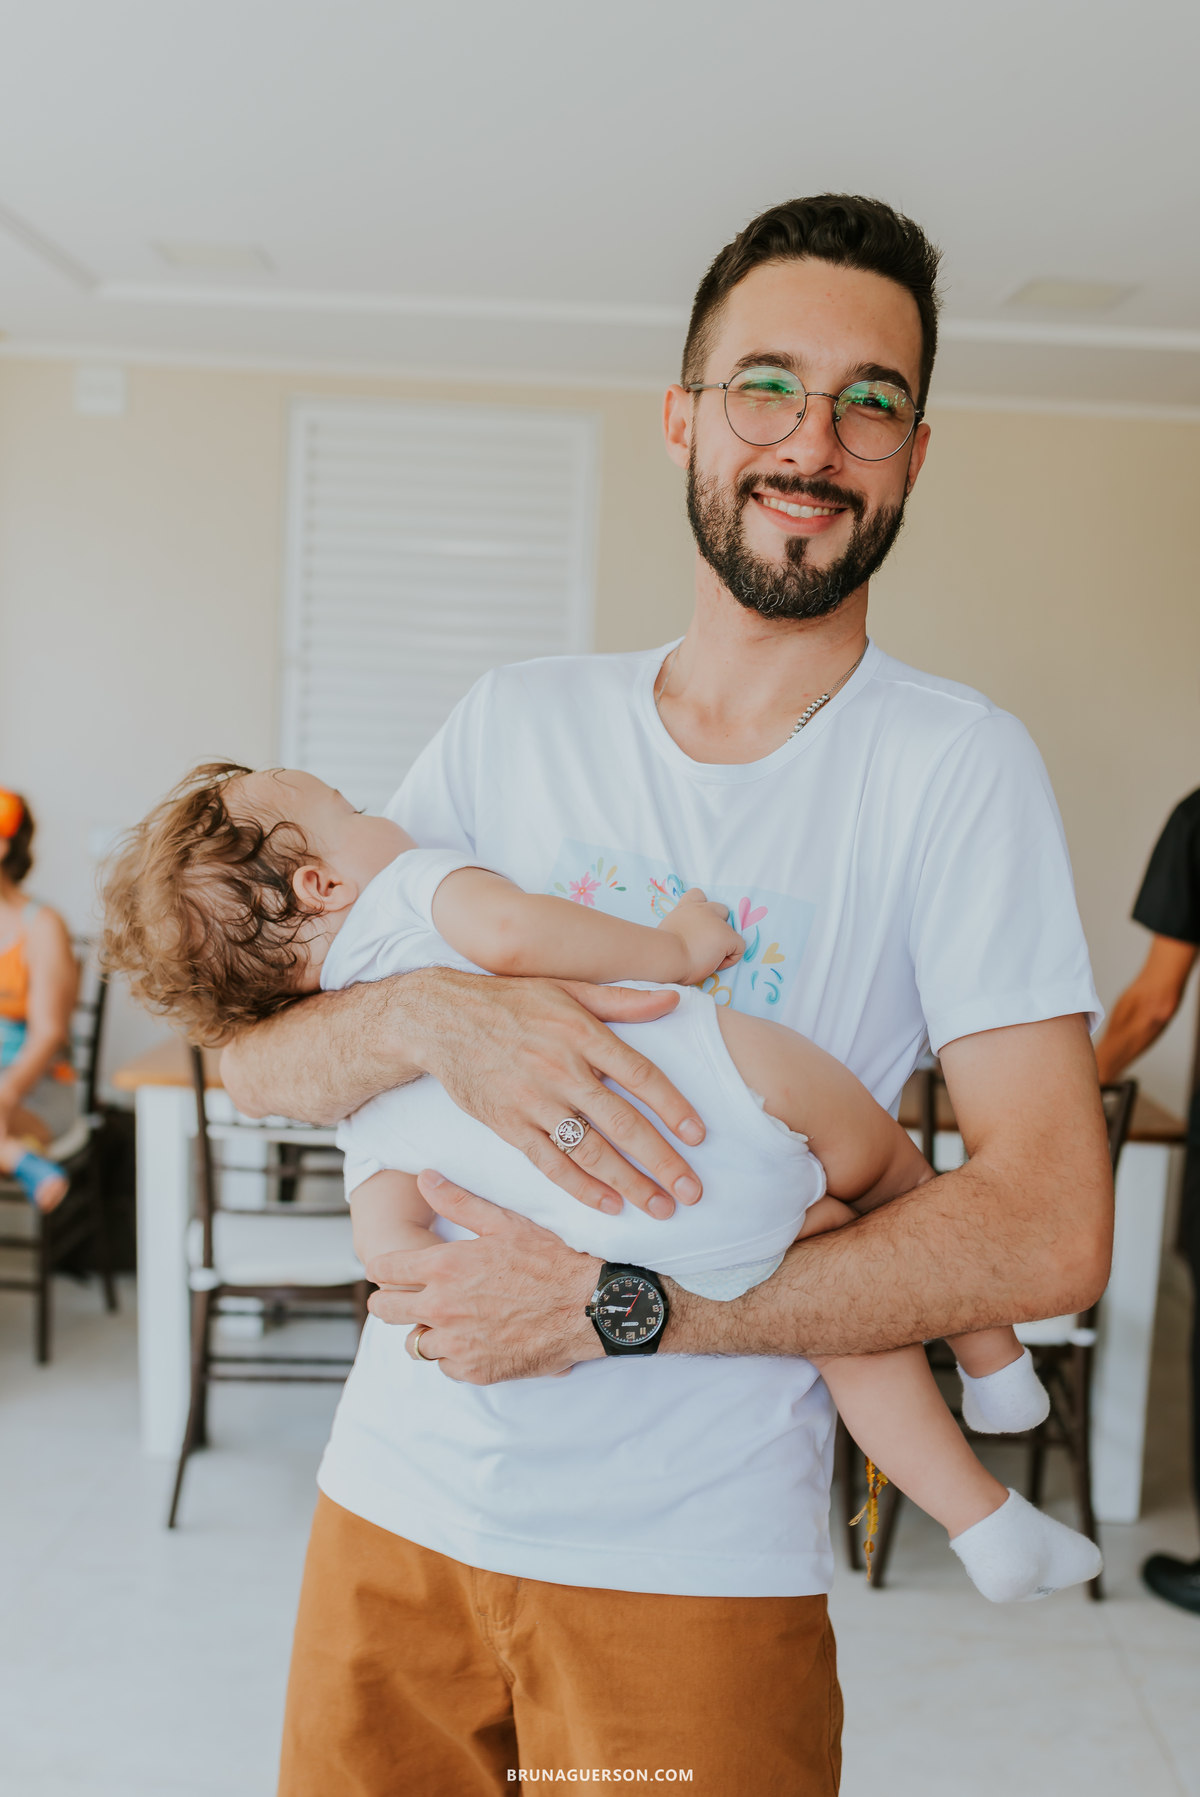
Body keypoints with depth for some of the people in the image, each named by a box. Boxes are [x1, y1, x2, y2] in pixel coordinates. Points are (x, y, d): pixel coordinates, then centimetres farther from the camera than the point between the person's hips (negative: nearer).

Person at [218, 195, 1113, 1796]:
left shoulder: (955, 765, -9)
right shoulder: (515, 722, 2)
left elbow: (1051, 1228, -16)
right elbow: (251, 1056, 1)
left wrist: (610, 1301, -20)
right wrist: (429, 1015, -21)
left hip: (698, 1566, -3)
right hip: (395, 1500, 4)